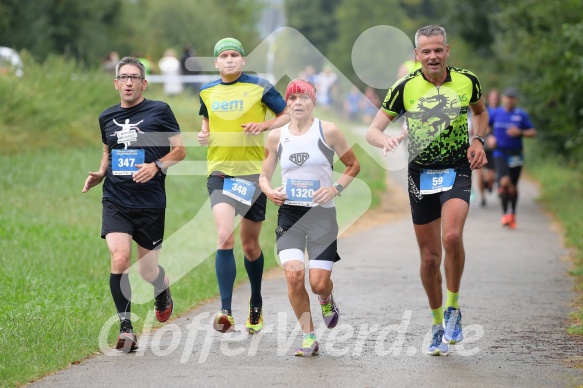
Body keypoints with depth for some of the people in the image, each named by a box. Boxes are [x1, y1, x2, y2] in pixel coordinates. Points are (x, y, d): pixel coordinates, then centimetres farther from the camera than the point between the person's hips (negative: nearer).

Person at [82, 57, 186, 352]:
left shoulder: (159, 111, -1)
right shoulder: (107, 117, 11)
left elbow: (180, 150, 2)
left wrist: (157, 166, -15)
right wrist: (100, 174, 7)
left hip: (150, 203, -2)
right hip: (115, 202, 2)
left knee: (147, 271, 6)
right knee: (120, 259, -19)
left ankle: (163, 290, 44)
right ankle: (126, 329, -12)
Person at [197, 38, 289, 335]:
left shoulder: (259, 87, -1)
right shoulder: (207, 92, 9)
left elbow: (288, 115, 4)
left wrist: (264, 125, -14)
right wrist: (204, 135, 6)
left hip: (253, 171, -1)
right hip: (219, 171, 1)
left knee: (250, 244, 9)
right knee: (224, 236, -19)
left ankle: (256, 305, 33)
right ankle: (225, 311, -23)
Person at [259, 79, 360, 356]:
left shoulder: (328, 131, -2)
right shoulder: (276, 136, 5)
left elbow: (353, 165, 8)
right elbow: (264, 174, 16)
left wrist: (336, 188, -9)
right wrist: (269, 191, -6)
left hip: (322, 215, -1)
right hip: (289, 215, 2)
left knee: (318, 283, -6)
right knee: (294, 275, -18)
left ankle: (326, 300, 34)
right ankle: (308, 337, -3)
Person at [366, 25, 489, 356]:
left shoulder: (467, 81, -2)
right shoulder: (405, 88, -7)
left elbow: (481, 111, 19)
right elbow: (373, 130, -5)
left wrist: (478, 140, 0)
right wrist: (386, 140, -28)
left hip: (457, 170, -1)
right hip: (421, 174, 1)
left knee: (452, 237, -25)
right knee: (430, 256, 4)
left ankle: (453, 308, -5)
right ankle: (438, 326, 22)